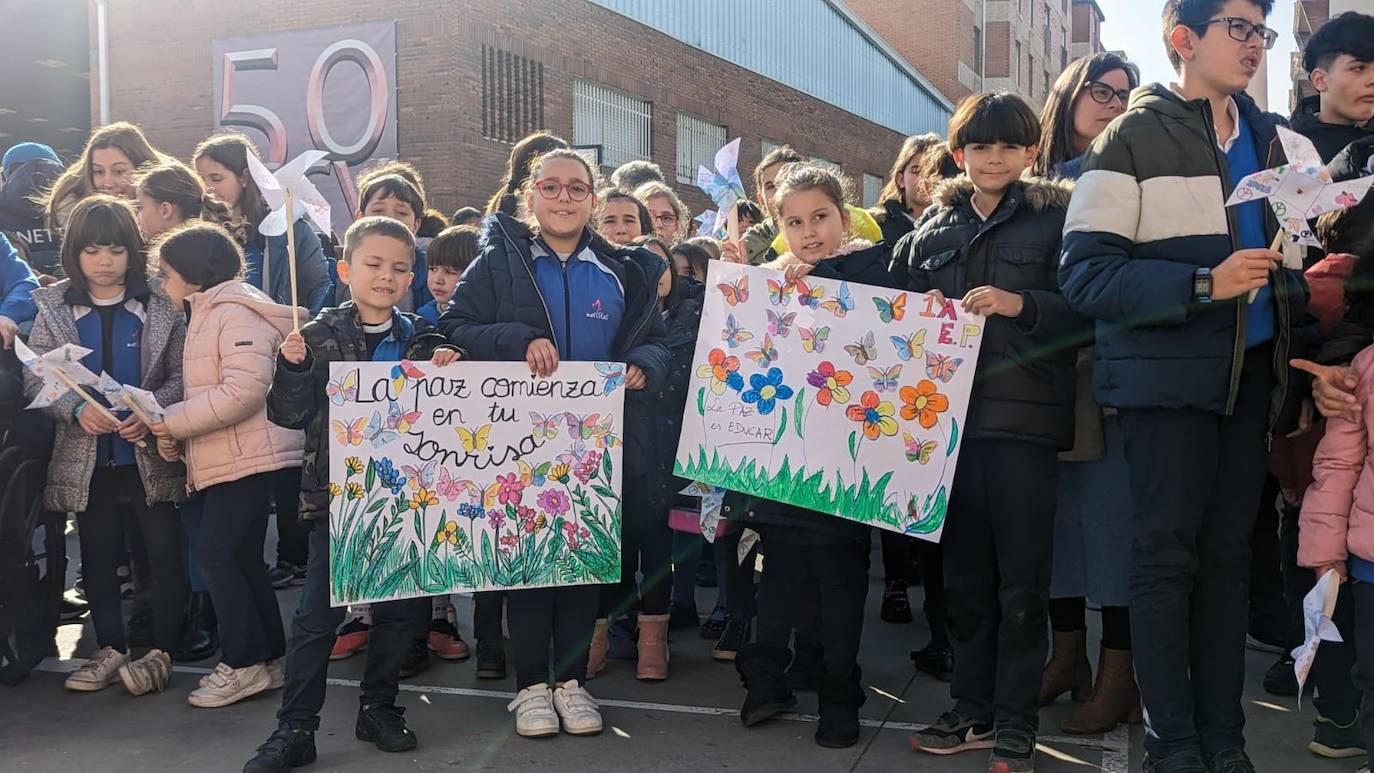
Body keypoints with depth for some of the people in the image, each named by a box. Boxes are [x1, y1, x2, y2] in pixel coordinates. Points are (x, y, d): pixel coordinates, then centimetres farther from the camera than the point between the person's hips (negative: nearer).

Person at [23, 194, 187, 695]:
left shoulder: (159, 305, -2)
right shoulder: (52, 309, 2)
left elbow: (182, 375, -3)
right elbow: (33, 381, -1)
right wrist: (77, 410, -19)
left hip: (149, 454, -2)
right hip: (85, 458, 2)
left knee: (165, 550, -1)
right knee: (98, 555, 12)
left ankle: (162, 649, 11)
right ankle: (111, 649, 25)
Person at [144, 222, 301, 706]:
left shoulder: (236, 312, -12)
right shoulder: (207, 316, 20)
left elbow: (245, 390, -24)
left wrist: (174, 421, -18)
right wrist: (177, 438, 5)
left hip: (250, 458, -10)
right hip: (227, 461, 10)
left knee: (216, 555, -8)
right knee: (241, 558, 13)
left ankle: (244, 664, 0)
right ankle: (270, 657, 20)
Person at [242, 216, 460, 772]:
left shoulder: (422, 340, 6)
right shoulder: (320, 336, -3)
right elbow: (289, 415, -4)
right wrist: (291, 368, -20)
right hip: (336, 491, -3)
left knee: (400, 607, 11)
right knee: (317, 613, 0)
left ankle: (378, 708, 29)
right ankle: (295, 728, 10)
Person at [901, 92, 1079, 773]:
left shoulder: (1055, 218, 3)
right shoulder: (935, 231, 15)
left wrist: (1019, 304, -19)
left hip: (1024, 417, -4)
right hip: (951, 416, 4)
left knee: (1021, 583, 1)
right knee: (964, 576, 11)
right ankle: (972, 711, 22)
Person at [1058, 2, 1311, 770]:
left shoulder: (1272, 137, 14)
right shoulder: (1132, 138, -4)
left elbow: (1290, 255, 22)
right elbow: (1086, 274, -12)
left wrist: (1297, 371, 12)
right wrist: (1204, 284, -20)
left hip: (1251, 375, 5)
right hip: (1169, 377, -5)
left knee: (1229, 555, 8)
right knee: (1167, 556, 0)